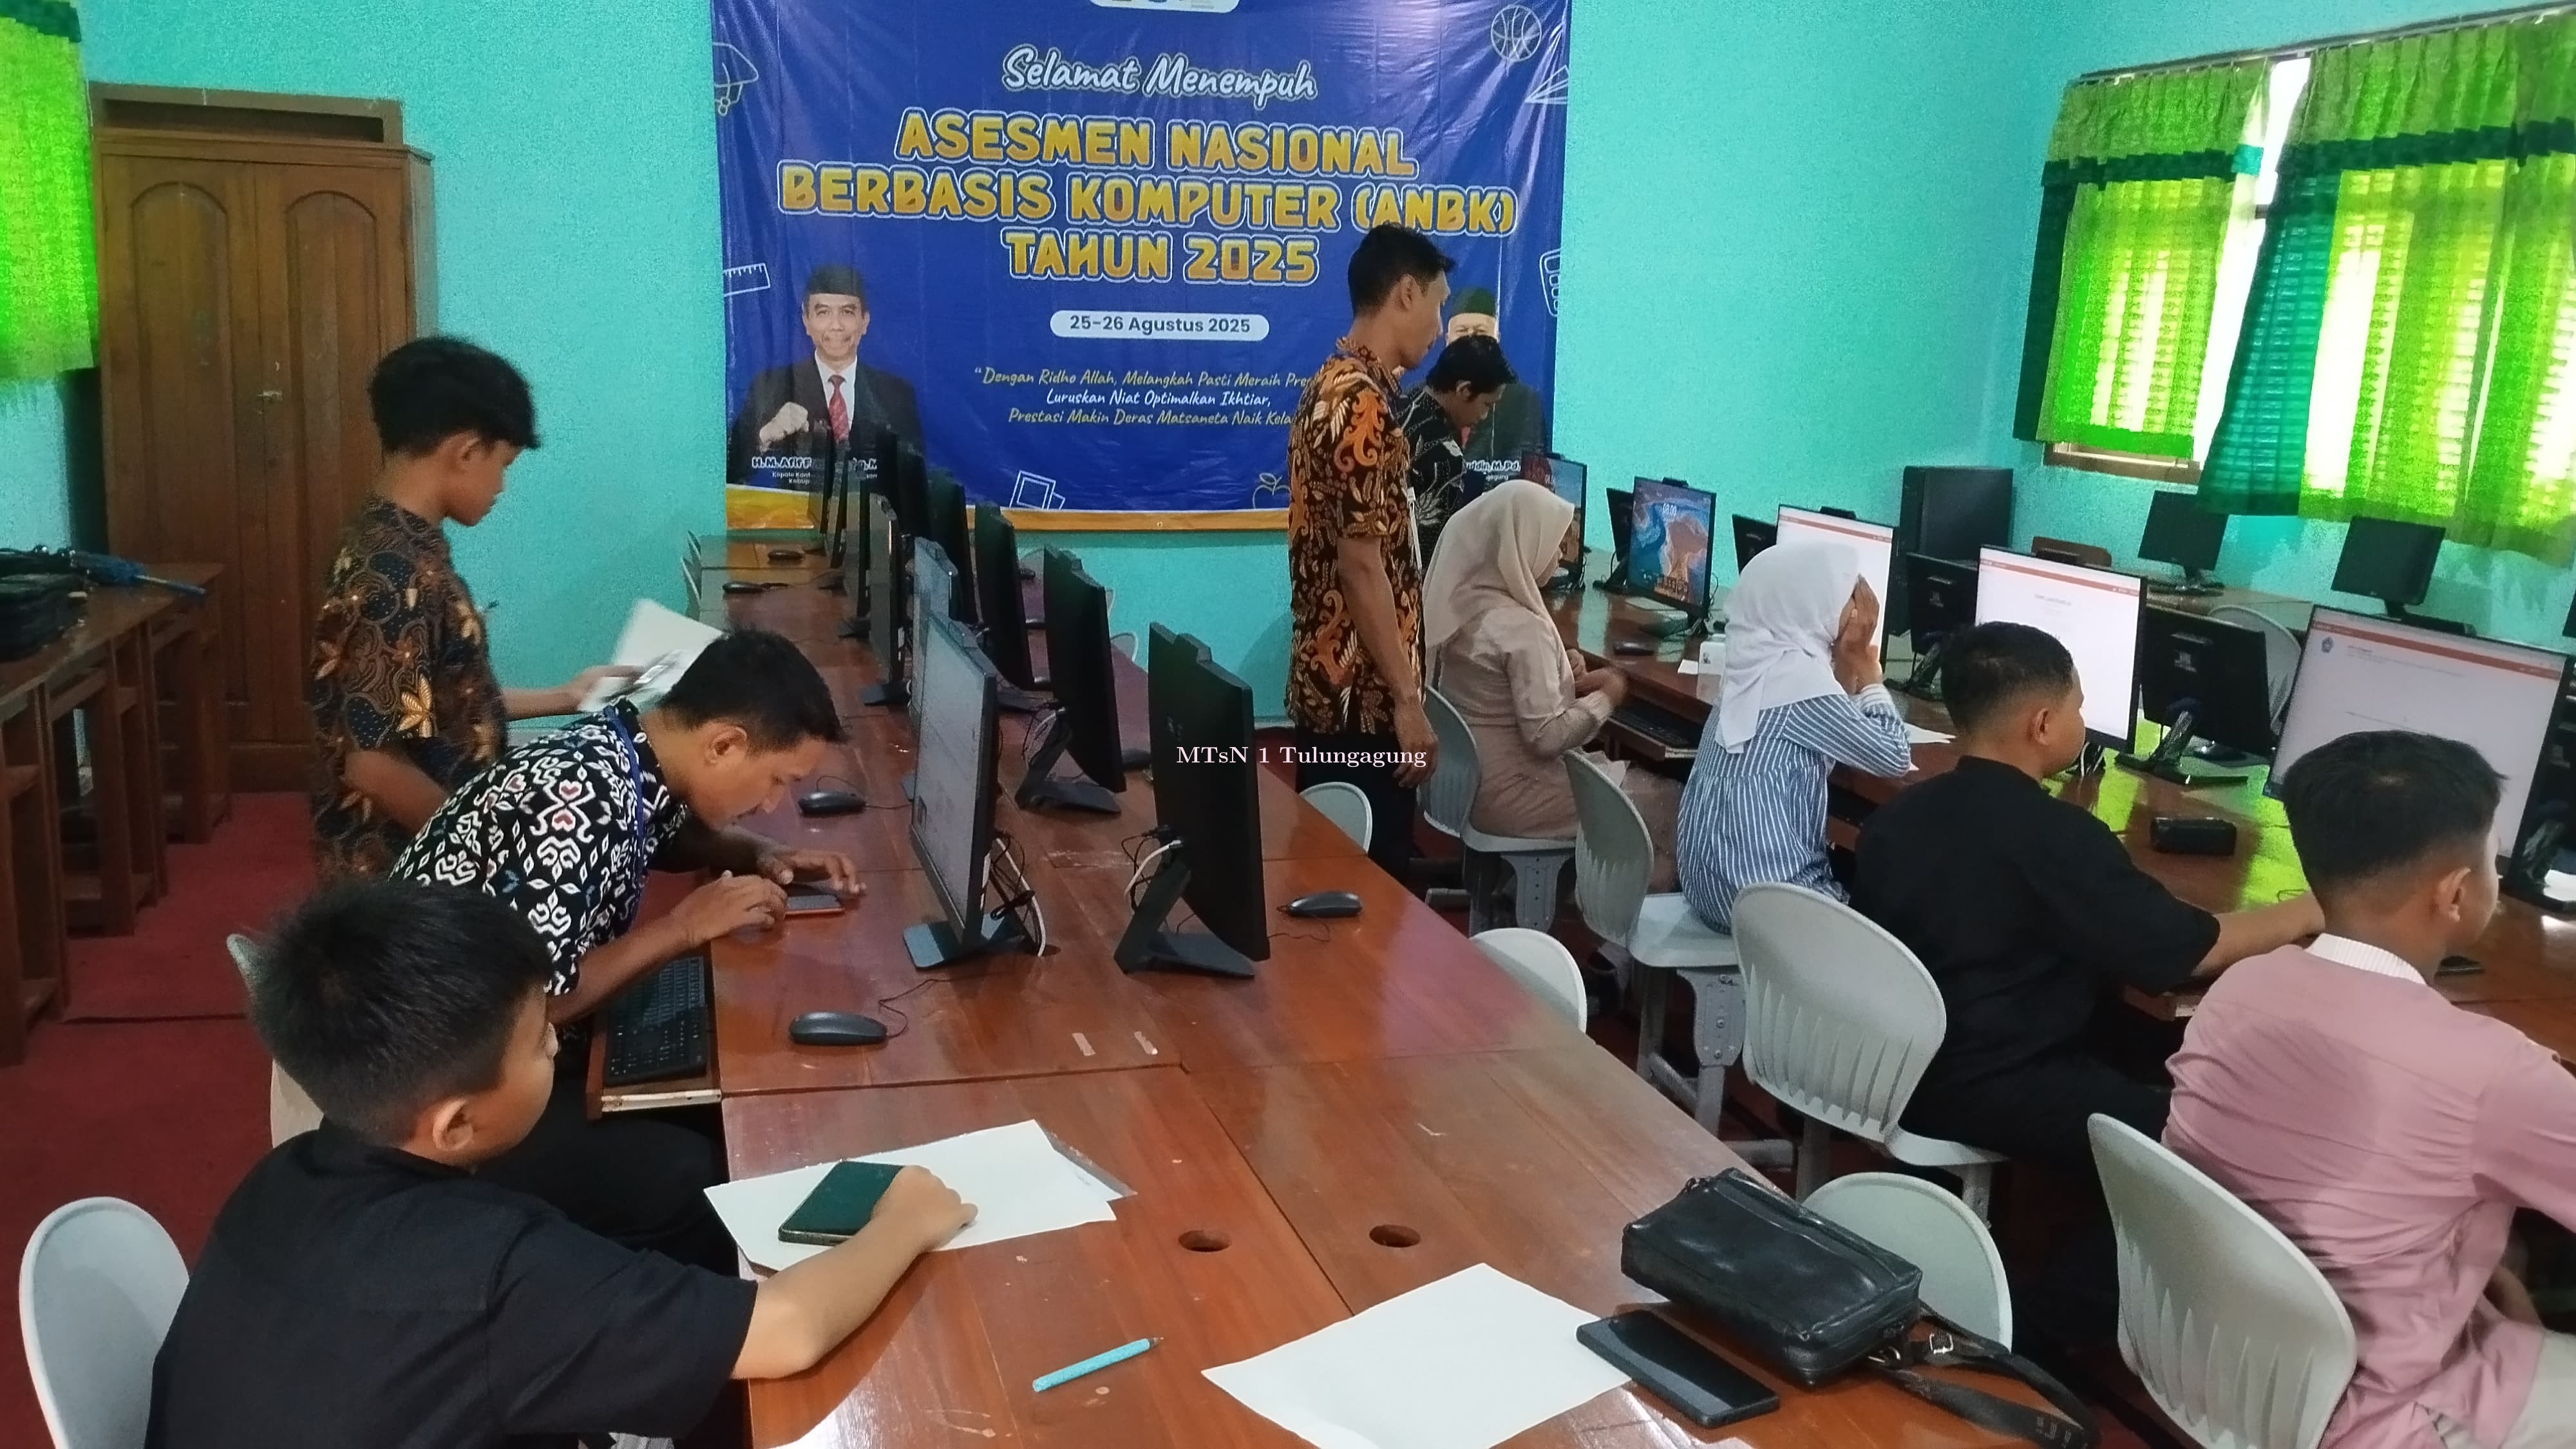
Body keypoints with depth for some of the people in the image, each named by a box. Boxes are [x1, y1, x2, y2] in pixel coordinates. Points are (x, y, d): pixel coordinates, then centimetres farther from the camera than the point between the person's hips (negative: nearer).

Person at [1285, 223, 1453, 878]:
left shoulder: (1328, 386, 13)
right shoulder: (1363, 401, -18)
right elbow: (1362, 565, -22)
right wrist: (1407, 699, -19)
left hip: (1326, 682, 10)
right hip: (1361, 694, -10)